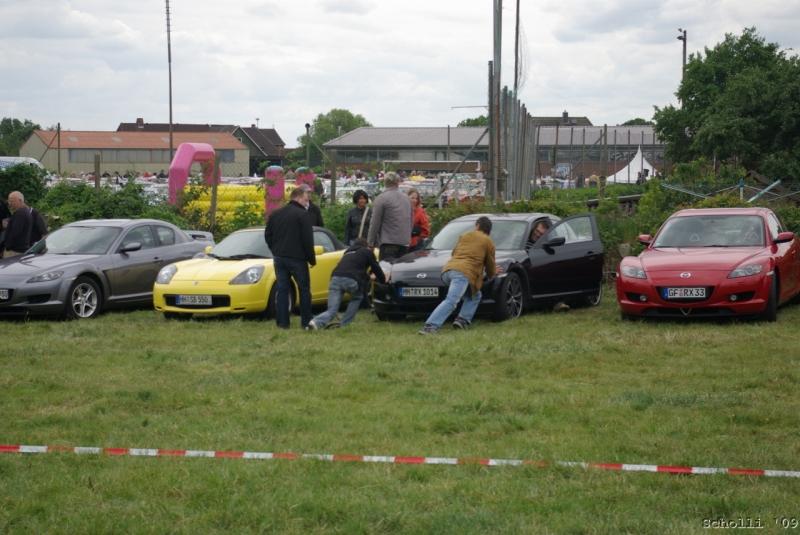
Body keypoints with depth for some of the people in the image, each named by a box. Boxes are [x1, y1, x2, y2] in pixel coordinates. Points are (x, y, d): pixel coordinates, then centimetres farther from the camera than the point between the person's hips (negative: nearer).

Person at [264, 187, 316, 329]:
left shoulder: (275, 214, 10)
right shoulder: (303, 214, -10)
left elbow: (267, 236, 14)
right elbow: (307, 239, -13)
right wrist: (311, 258, -4)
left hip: (279, 258, 5)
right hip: (297, 258, -5)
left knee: (281, 289, 6)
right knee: (304, 289, 6)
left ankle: (282, 322, 3)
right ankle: (306, 322, 7)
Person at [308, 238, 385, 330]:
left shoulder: (348, 252, 37)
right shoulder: (367, 251, 20)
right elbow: (375, 267, 22)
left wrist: (368, 276, 62)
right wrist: (383, 280, 40)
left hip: (335, 279, 4)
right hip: (350, 280, -4)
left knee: (331, 310, 2)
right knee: (357, 297, 28)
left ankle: (316, 322, -28)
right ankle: (344, 324, 17)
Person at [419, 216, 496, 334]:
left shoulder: (464, 236, 30)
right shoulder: (488, 242, 15)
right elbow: (490, 264, 22)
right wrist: (491, 274, 45)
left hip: (447, 270, 7)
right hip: (464, 273, -7)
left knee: (475, 296, 23)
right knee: (451, 301, -21)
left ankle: (463, 320, 2)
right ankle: (430, 326, -37)